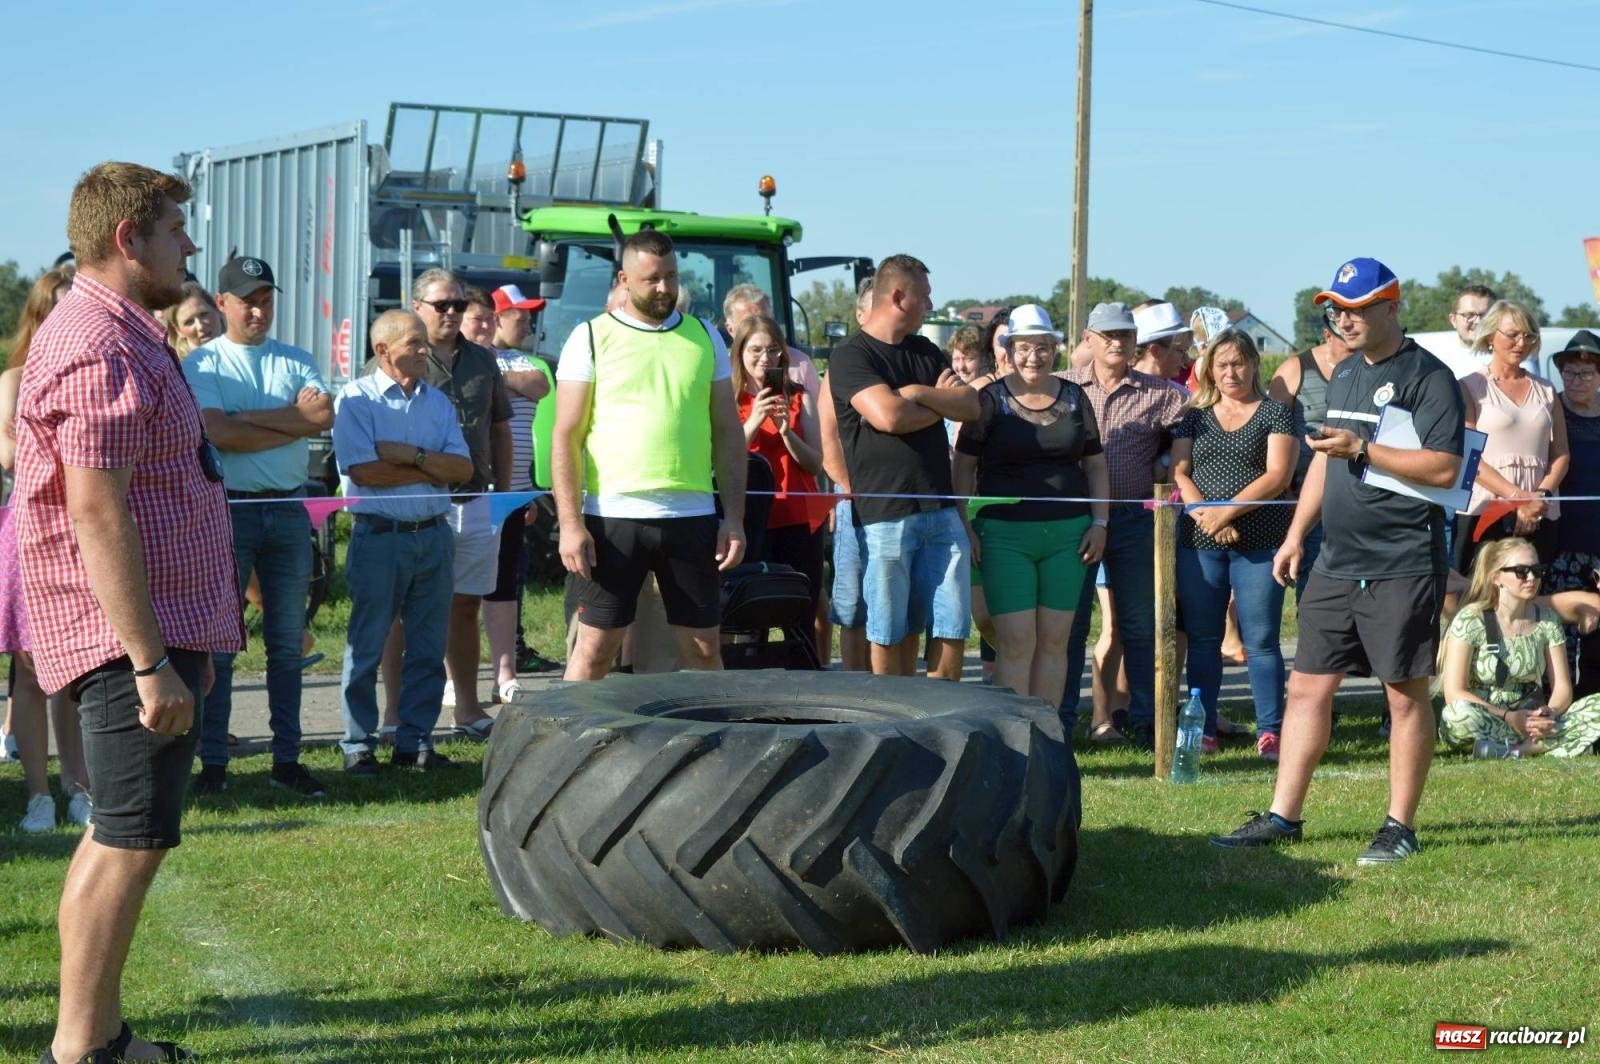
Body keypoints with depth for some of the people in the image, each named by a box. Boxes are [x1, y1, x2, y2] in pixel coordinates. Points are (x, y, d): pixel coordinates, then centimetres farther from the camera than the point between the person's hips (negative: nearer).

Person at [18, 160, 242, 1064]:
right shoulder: (99, 352, -18)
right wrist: (151, 662, -25)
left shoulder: (127, 335, 17)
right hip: (133, 634, -11)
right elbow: (97, 517, -24)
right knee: (133, 838, -7)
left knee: (124, 831, 15)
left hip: (161, 624, 11)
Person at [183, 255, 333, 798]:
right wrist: (296, 421, -9)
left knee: (288, 643, 7)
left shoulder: (297, 361, 12)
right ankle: (212, 763, 4)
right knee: (219, 641, -1)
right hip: (228, 507, -4)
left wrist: (247, 417, -12)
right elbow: (218, 433, -15)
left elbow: (324, 414, -7)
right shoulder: (203, 363, 1)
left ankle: (286, 759, 14)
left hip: (289, 508, 4)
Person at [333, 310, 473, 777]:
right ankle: (358, 747, 5)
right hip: (379, 534, -5)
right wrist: (433, 471, -7)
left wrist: (411, 455, -11)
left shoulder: (437, 401, 12)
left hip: (434, 533, 5)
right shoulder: (356, 399, -3)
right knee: (366, 646, -2)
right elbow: (364, 471, -15)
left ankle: (415, 741, 15)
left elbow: (464, 468, 3)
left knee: (428, 647, 7)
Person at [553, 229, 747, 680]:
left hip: (692, 516, 3)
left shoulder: (704, 337, 11)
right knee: (594, 647, 1)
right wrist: (570, 524, -10)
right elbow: (566, 438, -2)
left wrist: (734, 517, 4)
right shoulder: (591, 338, 1)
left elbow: (728, 433, 12)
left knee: (704, 649, 7)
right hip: (612, 516, -3)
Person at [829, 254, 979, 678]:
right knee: (891, 633, 2)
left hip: (941, 511, 6)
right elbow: (888, 415, -19)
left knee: (954, 627, 4)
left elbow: (971, 406, 6)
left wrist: (920, 394, -10)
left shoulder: (927, 353, 17)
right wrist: (942, 403, -1)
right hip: (884, 515, -6)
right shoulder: (850, 356, -5)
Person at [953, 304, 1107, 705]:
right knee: (1015, 641, -8)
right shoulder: (991, 400, 0)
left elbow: (1095, 465, 15)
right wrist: (965, 528, -6)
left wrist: (1099, 523, 5)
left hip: (1066, 534, 3)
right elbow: (963, 468, 1)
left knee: (1054, 640, 5)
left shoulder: (1074, 398, 10)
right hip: (1005, 535, -3)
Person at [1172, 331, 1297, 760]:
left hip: (1259, 542, -3)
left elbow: (1278, 475, -7)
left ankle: (1270, 731, -2)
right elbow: (1178, 472, 6)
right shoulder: (1195, 416, 14)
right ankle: (1203, 730, 10)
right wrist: (1205, 516, -11)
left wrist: (1228, 511, -15)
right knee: (1202, 639, 4)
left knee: (1260, 640, -4)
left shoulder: (1274, 414, 4)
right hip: (1199, 542, 3)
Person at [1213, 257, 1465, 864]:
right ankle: (1283, 817, 14)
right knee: (1307, 686, 7)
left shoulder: (1427, 376, -9)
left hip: (1403, 568, -8)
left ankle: (1400, 826, 9)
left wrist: (1362, 450, -21)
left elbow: (1444, 468, -18)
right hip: (1336, 564, 8)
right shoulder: (1345, 374, 16)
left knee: (1405, 694, 1)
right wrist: (1296, 534, 20)